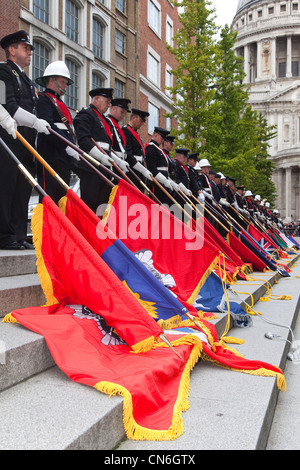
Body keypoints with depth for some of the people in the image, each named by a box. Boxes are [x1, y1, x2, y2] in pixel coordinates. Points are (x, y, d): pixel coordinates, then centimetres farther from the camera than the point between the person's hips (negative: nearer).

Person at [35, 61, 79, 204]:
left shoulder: (60, 104, 27)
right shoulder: (43, 99, -1)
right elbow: (47, 126, -17)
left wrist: (74, 160, 17)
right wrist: (68, 146, -23)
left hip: (65, 161, 9)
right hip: (51, 159, -9)